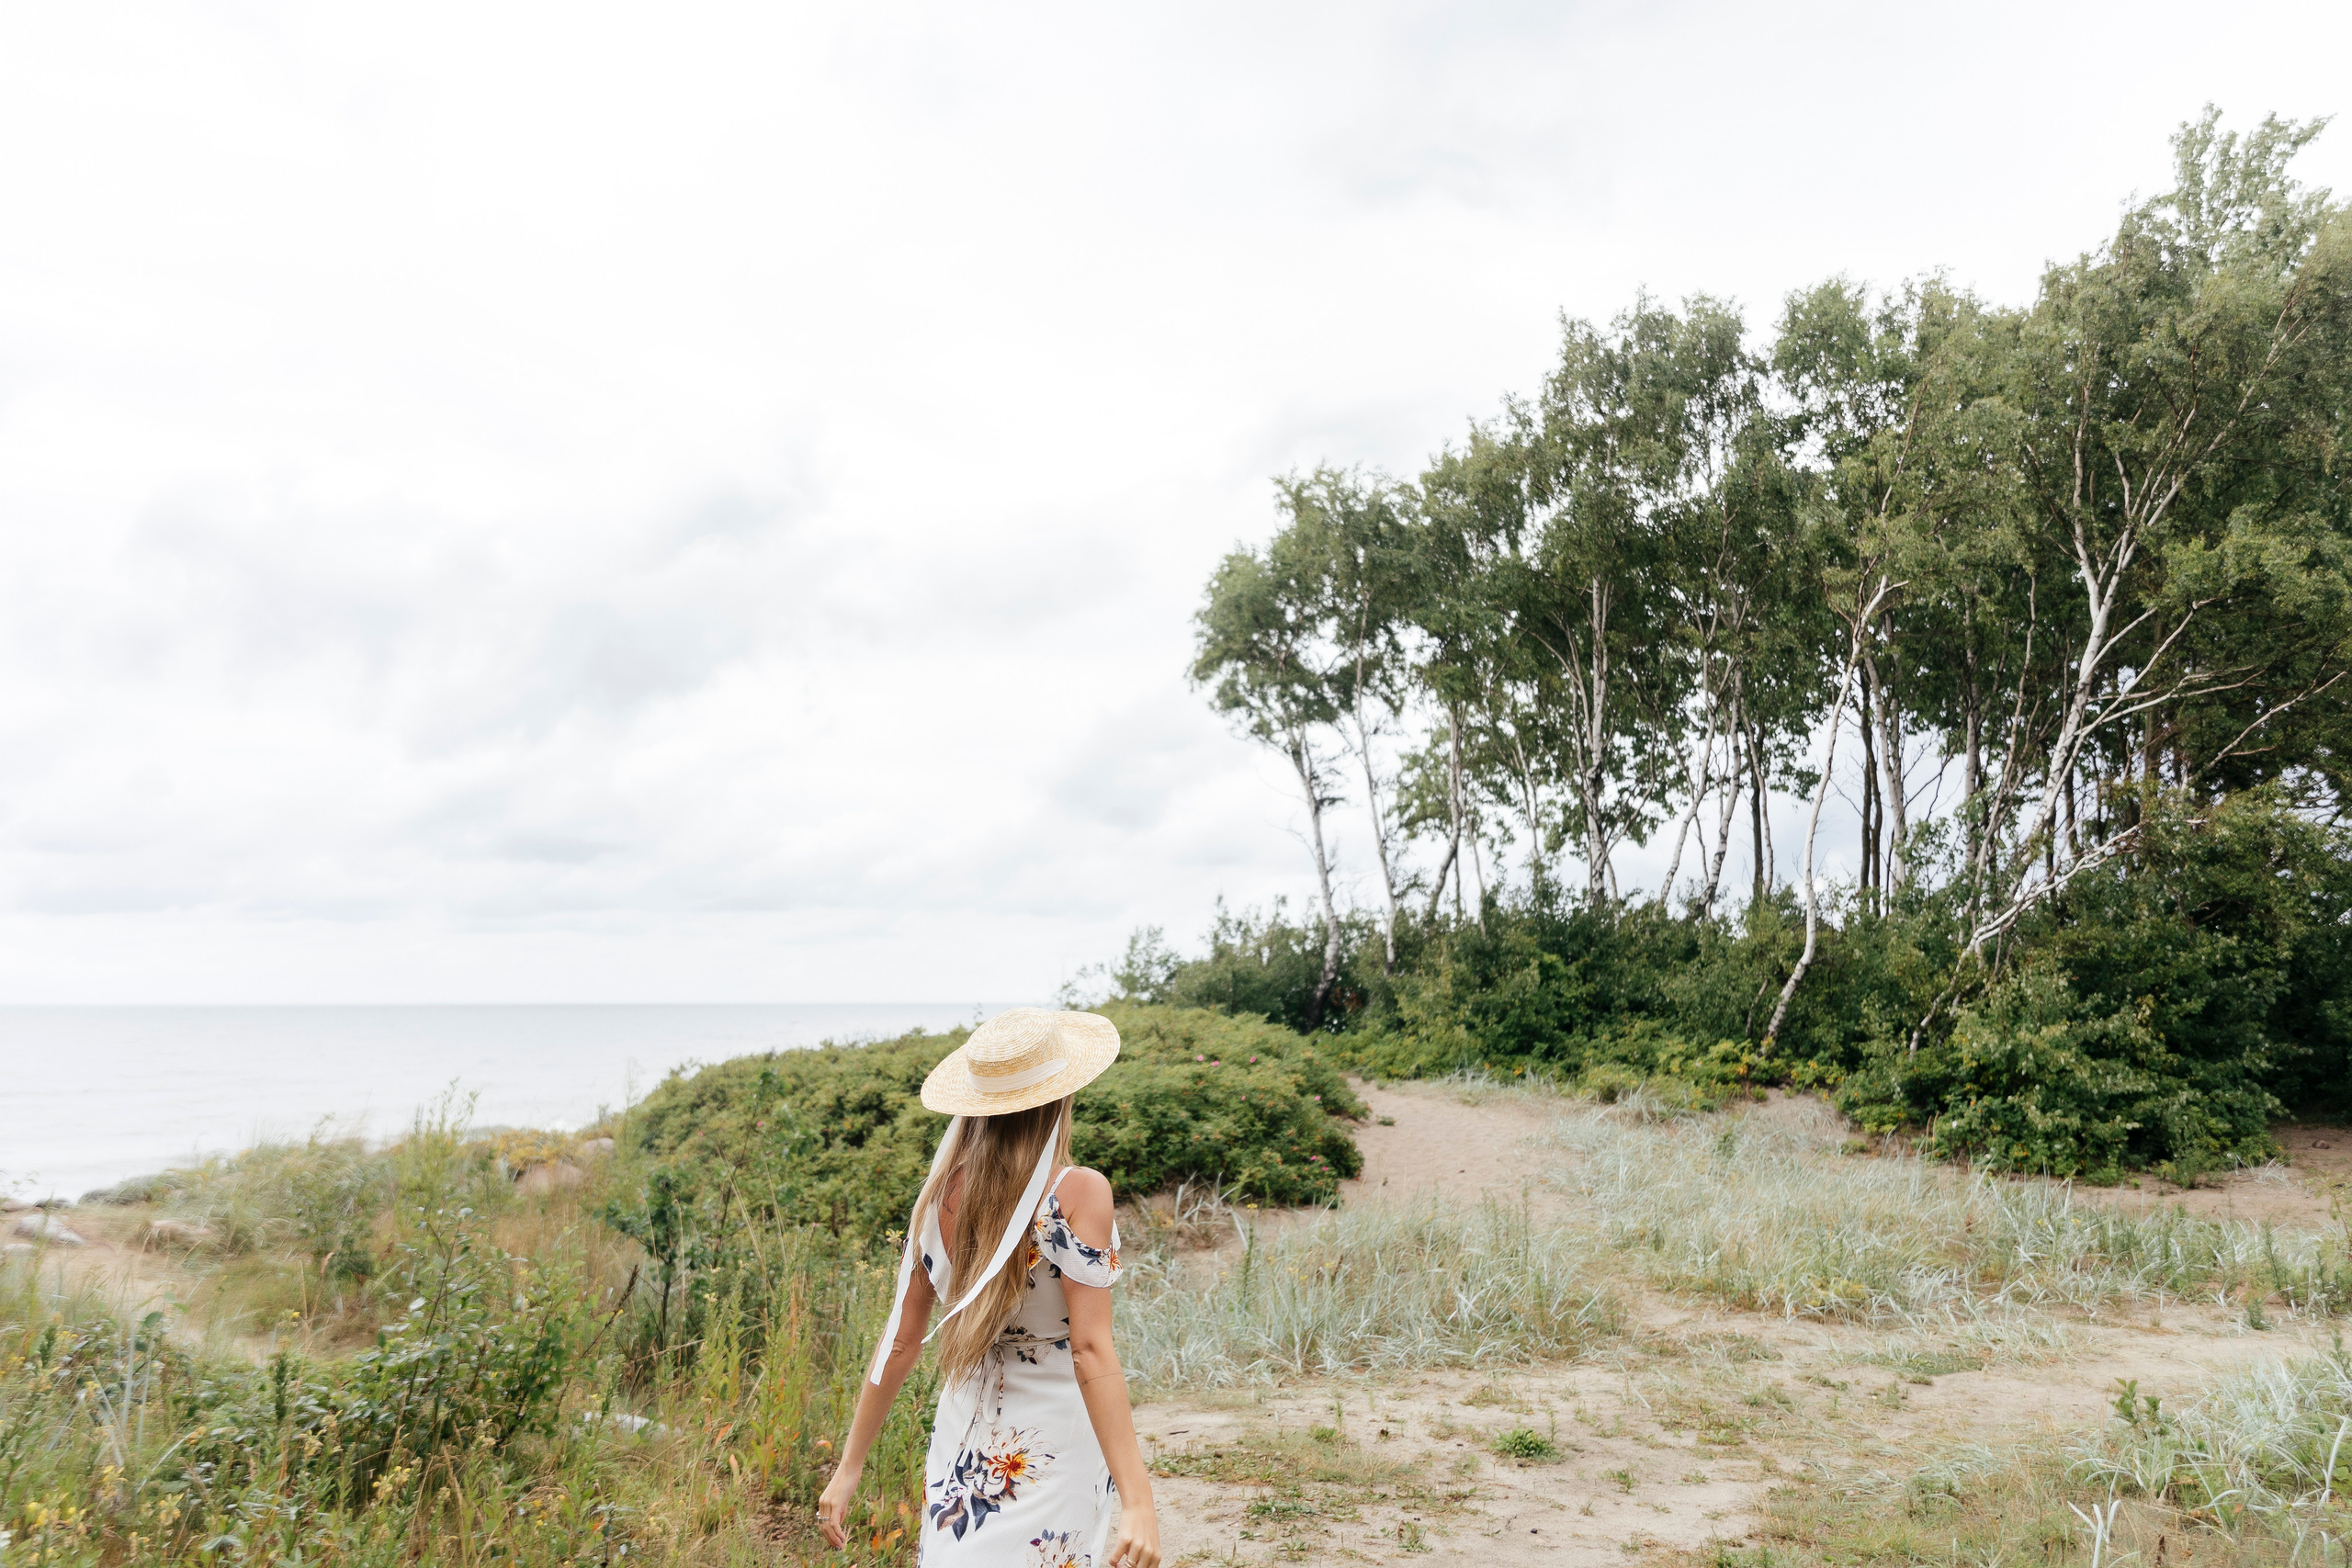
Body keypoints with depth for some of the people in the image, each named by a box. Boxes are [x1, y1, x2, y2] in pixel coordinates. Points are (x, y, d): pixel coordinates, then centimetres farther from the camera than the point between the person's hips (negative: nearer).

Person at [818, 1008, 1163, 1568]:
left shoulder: (941, 1193, -4)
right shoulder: (1077, 1193, -18)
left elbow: (900, 1339, 0)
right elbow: (1090, 1349, -24)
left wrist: (849, 1468, 9)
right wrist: (1137, 1502, -25)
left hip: (962, 1437, 5)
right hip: (1055, 1449, -5)